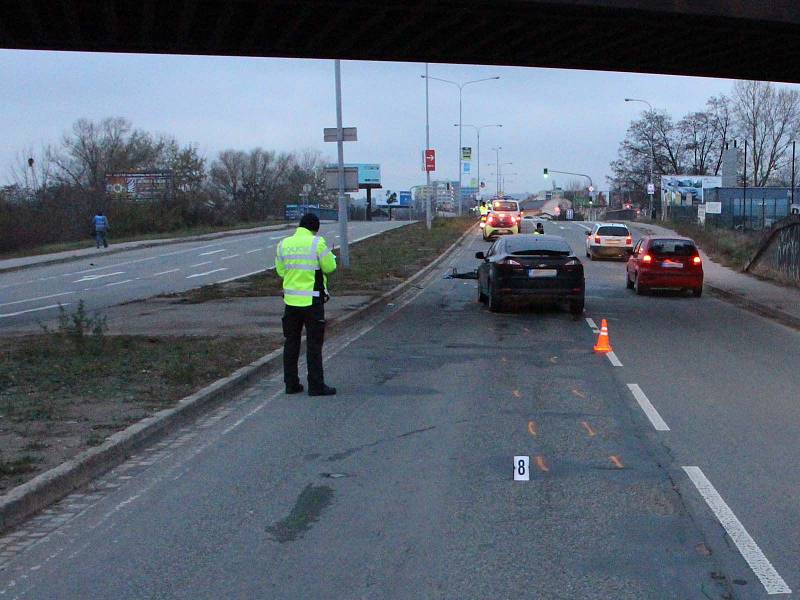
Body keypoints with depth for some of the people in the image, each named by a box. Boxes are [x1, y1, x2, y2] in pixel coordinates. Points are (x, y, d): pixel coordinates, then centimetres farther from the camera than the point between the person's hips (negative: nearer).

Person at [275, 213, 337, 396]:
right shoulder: (317, 243, -12)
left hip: (291, 300, 5)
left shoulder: (283, 244, 4)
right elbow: (330, 267, -7)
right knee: (314, 343, 1)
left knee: (291, 342, 13)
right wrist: (328, 255, 11)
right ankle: (316, 386, 3)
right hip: (312, 300, -5)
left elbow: (280, 271, 11)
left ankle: (291, 383, 17)